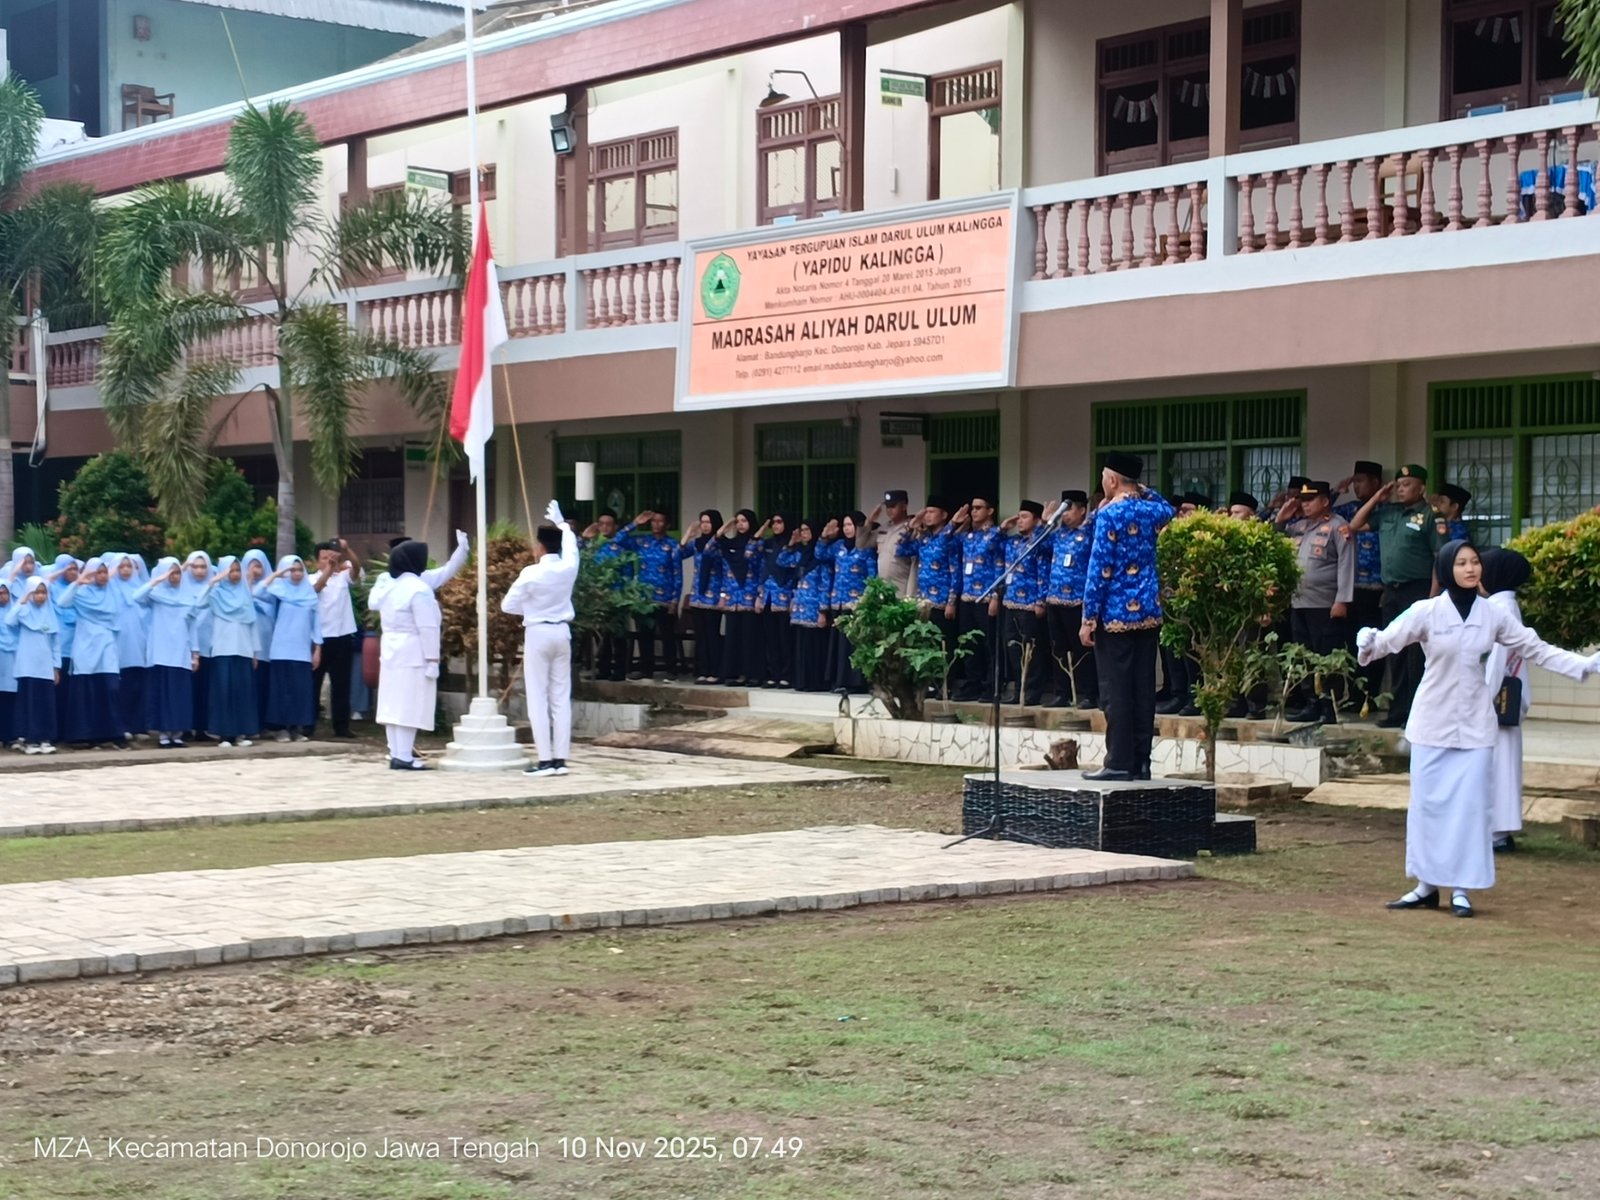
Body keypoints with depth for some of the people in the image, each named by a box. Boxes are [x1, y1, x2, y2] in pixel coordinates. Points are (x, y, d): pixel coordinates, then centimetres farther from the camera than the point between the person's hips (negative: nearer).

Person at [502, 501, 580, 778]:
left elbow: (507, 605, -8)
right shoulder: (569, 567, -2)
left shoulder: (531, 573, -16)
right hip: (562, 633, 5)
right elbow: (570, 544, 21)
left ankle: (545, 760, -6)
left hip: (538, 634, -5)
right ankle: (560, 759, 6)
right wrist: (561, 523, 39)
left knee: (538, 698, -2)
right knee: (561, 697, 7)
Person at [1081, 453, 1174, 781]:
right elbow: (1169, 512, 37)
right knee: (1143, 689, 7)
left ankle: (1119, 763, -7)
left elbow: (1100, 569, -14)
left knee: (1116, 691, -4)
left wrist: (1089, 618, -11)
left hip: (1116, 613, -7)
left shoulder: (1109, 514, -12)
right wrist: (1144, 492, 26)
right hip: (1148, 610, 7)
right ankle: (1141, 763, 8)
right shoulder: (1153, 510, 8)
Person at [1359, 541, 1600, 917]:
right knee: (1428, 804, 4)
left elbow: (1536, 649, 6)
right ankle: (1427, 885, 15)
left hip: (1475, 725, 1)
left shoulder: (1493, 615, 0)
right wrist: (1368, 644, -36)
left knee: (1470, 805, -1)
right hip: (1432, 723, -1)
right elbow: (1389, 639, -13)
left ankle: (1461, 889, 7)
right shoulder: (1426, 611, -7)